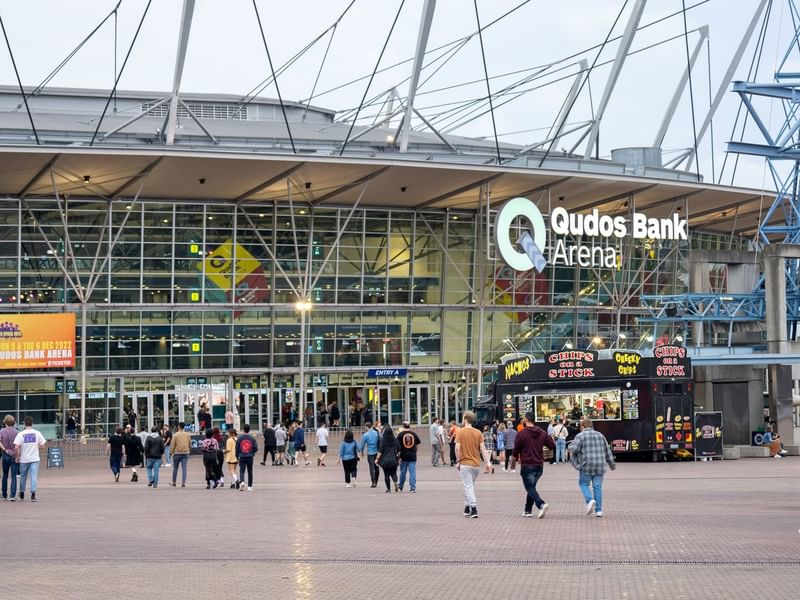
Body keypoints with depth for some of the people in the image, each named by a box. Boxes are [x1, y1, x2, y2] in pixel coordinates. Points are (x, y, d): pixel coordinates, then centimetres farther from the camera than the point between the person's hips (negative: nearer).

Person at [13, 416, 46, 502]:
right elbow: (42, 445, -2)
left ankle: (22, 494, 29)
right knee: (34, 476, -1)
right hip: (34, 459, 0)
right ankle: (33, 494, -13)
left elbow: (17, 447, -15)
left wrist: (18, 456, -3)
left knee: (23, 476, 16)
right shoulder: (37, 433, -4)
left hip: (24, 459, 0)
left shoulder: (21, 434, -8)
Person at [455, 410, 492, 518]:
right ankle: (467, 508, 25)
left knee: (468, 487, -3)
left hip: (465, 464, -4)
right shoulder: (478, 433, 4)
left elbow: (457, 448, -12)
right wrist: (488, 462, -4)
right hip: (476, 464, 4)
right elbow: (483, 448, -2)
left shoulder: (460, 432, -7)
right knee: (470, 486, 19)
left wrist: (458, 461, -1)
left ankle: (474, 509, -14)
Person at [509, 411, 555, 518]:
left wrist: (513, 463, 11)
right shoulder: (542, 433, 4)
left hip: (527, 466, -5)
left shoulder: (521, 433, -9)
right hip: (539, 465, 5)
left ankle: (541, 504, -26)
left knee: (530, 488, -2)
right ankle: (527, 510, 20)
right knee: (531, 487, 18)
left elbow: (515, 451, -5)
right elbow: (553, 446, 7)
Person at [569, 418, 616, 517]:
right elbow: (608, 451, 16)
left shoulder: (580, 436, -3)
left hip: (586, 466, -4)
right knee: (597, 486, 7)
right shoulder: (600, 435, 13)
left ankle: (590, 500, -13)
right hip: (600, 466, 4)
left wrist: (570, 447, 12)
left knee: (584, 483, 12)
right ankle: (598, 510, 4)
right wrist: (612, 464, 25)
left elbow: (573, 449, -12)